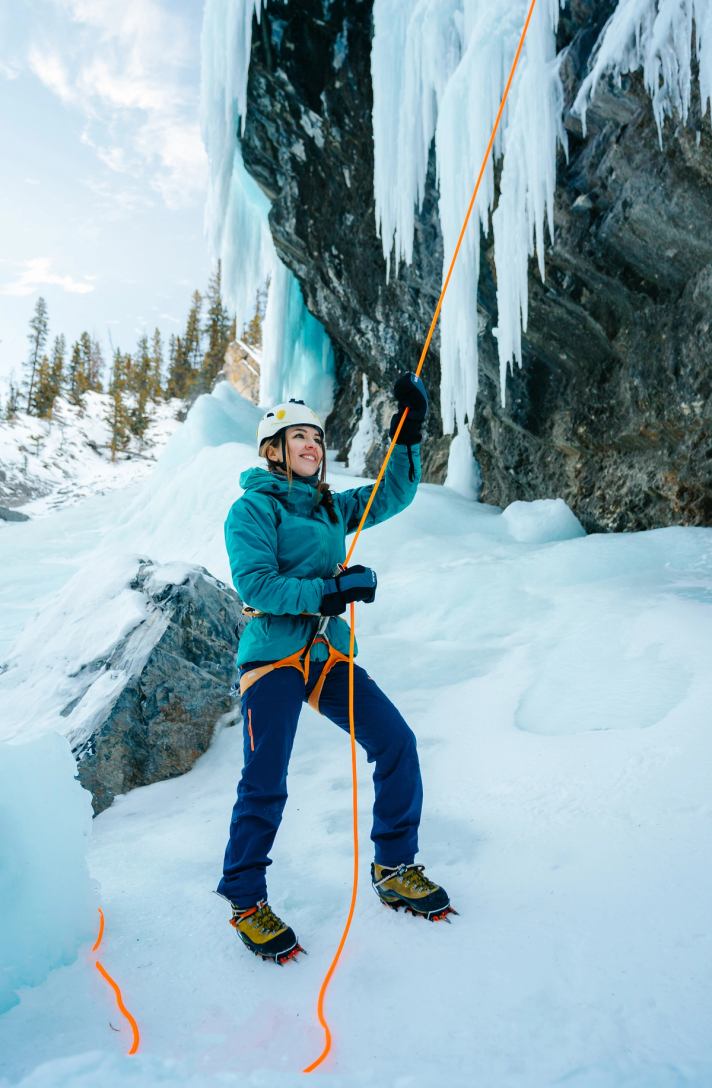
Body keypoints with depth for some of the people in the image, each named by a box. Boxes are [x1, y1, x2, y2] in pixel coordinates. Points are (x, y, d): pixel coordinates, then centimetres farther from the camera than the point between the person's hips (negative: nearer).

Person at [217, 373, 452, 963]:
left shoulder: (331, 507, 16)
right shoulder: (253, 509, -3)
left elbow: (392, 495, 10)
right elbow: (255, 584, -14)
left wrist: (409, 434, -2)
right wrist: (329, 590, -20)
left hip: (329, 655, 6)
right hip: (274, 655, -6)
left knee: (397, 743, -3)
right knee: (265, 782, -5)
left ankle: (395, 868, 15)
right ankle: (245, 900, 16)